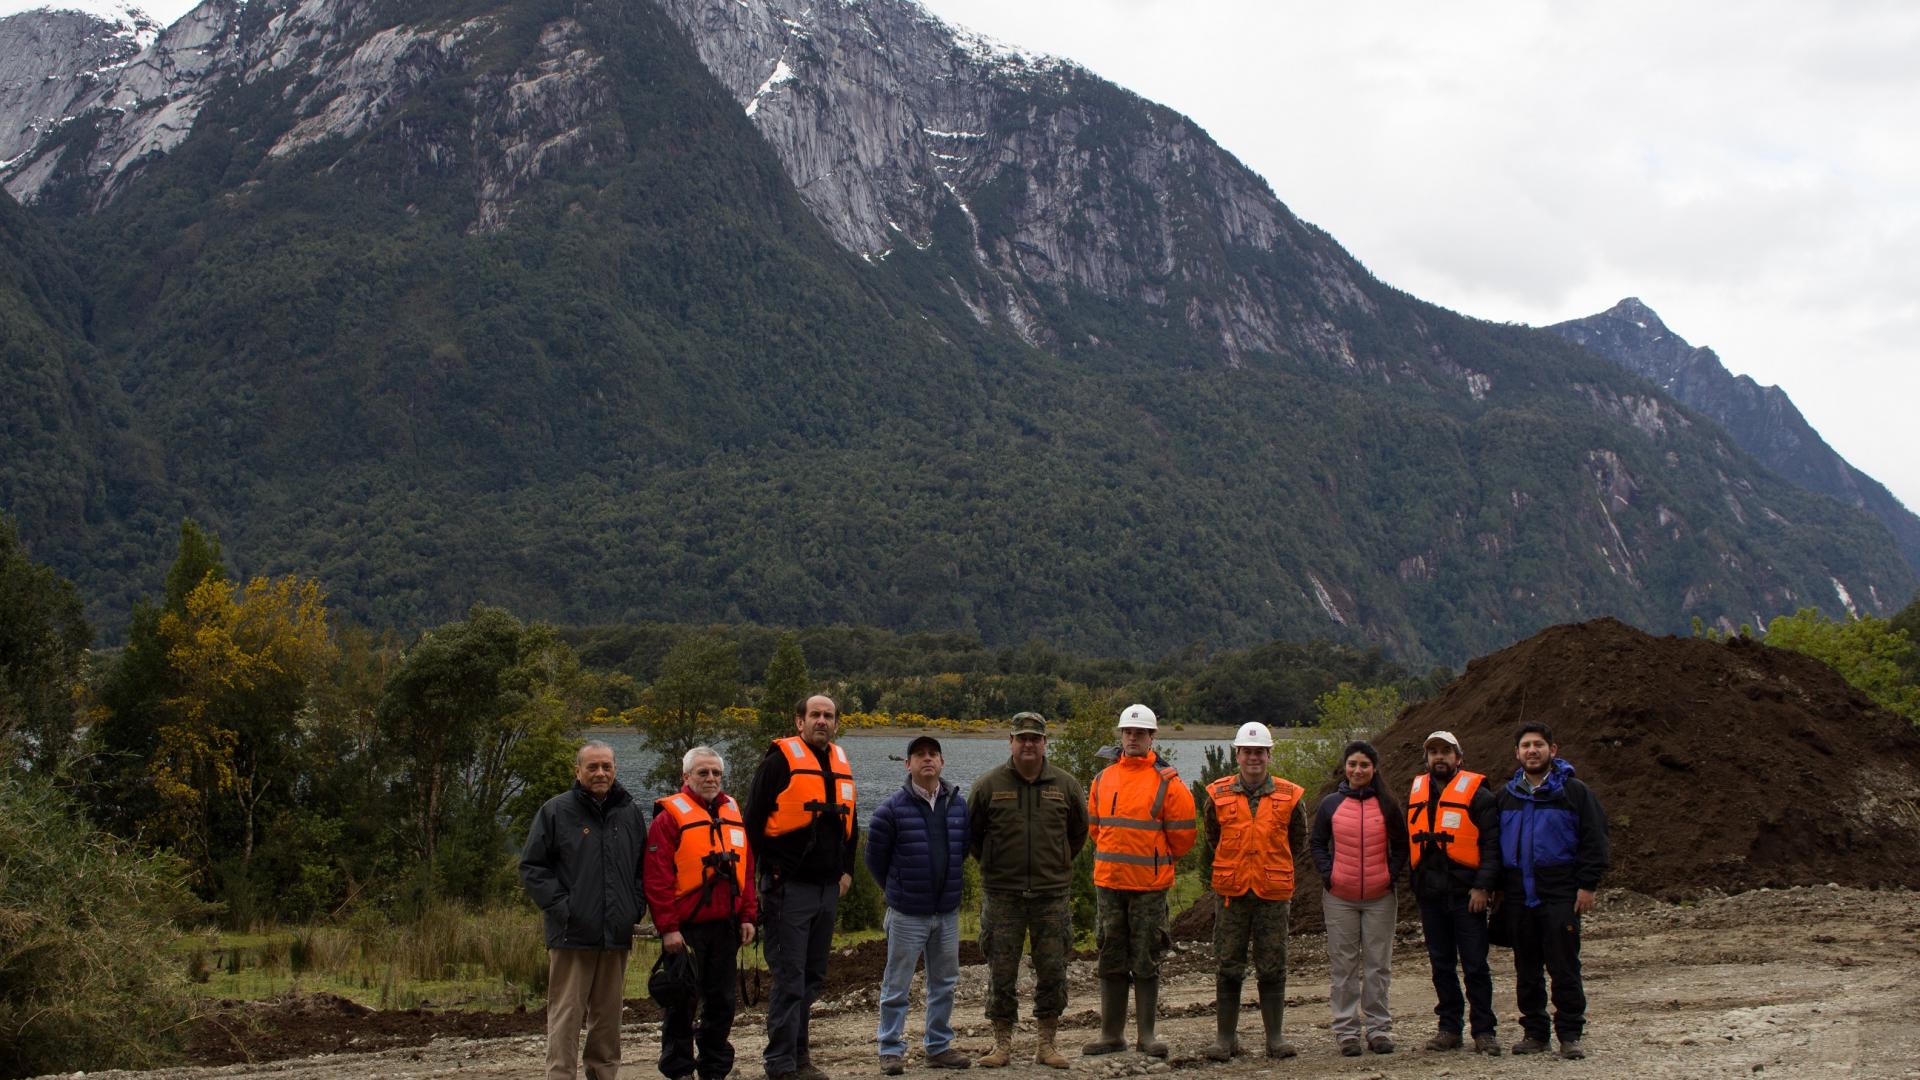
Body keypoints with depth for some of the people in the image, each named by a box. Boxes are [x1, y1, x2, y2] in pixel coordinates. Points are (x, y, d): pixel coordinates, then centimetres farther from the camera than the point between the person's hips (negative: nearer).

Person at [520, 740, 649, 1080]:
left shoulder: (630, 813, 12)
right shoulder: (555, 811, -1)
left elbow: (644, 868, 21)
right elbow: (532, 868, -1)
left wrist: (636, 906, 7)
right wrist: (560, 907, -10)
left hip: (616, 935, 4)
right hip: (572, 935, -4)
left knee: (608, 1015, 11)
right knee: (566, 1014, -5)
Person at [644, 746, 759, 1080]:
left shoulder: (733, 813, 13)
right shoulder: (670, 816, -5)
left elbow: (746, 871, 16)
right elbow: (657, 879, -11)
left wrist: (747, 917, 8)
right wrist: (668, 927, -15)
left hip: (725, 927, 6)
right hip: (685, 929, -5)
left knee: (721, 1001, 10)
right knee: (683, 1002, 1)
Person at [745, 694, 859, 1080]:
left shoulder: (840, 764, 14)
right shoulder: (781, 759, -8)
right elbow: (753, 820, -10)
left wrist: (846, 870, 16)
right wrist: (769, 871, -12)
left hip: (828, 888, 7)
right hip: (789, 886, -7)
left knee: (812, 976, 14)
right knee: (789, 978, -6)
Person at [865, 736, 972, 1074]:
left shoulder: (958, 805, 2)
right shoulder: (892, 808, -10)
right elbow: (875, 856, 0)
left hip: (947, 912, 4)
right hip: (907, 915, -4)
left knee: (944, 983, 12)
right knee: (896, 986, 2)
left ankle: (939, 1046, 24)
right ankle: (891, 1049, 11)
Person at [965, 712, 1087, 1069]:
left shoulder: (1065, 785, 4)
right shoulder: (989, 785, -1)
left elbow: (1079, 831, 18)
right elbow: (971, 834, 11)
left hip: (1051, 895, 1)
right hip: (1001, 895, -1)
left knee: (1052, 971, 4)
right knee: (1001, 973, 3)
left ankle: (1047, 1044, 16)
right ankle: (1002, 1043, 14)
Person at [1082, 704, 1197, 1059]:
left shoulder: (1167, 782, -6)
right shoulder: (1103, 779, 9)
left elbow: (1182, 834, -2)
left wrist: (1159, 860, 9)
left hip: (1149, 886, -4)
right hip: (1108, 883, 4)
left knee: (1146, 962, 2)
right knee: (1111, 959, 8)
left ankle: (1146, 1034, 9)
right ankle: (1111, 1033, 14)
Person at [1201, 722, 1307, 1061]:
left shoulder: (1289, 796, 1)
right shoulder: (1218, 795, 1)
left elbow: (1297, 842, 15)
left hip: (1274, 893, 0)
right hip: (1231, 893, 0)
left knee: (1273, 968, 5)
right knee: (1227, 967, 4)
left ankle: (1275, 1037, 14)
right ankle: (1225, 1036, 12)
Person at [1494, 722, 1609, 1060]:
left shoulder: (1574, 792, 0)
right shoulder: (1506, 796, 13)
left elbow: (1594, 841, -2)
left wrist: (1587, 885, -9)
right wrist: (1498, 887, 12)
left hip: (1560, 895, -4)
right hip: (1518, 897, 4)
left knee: (1564, 968, -5)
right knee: (1526, 970, 8)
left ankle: (1570, 1036, 2)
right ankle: (1534, 1033, 16)